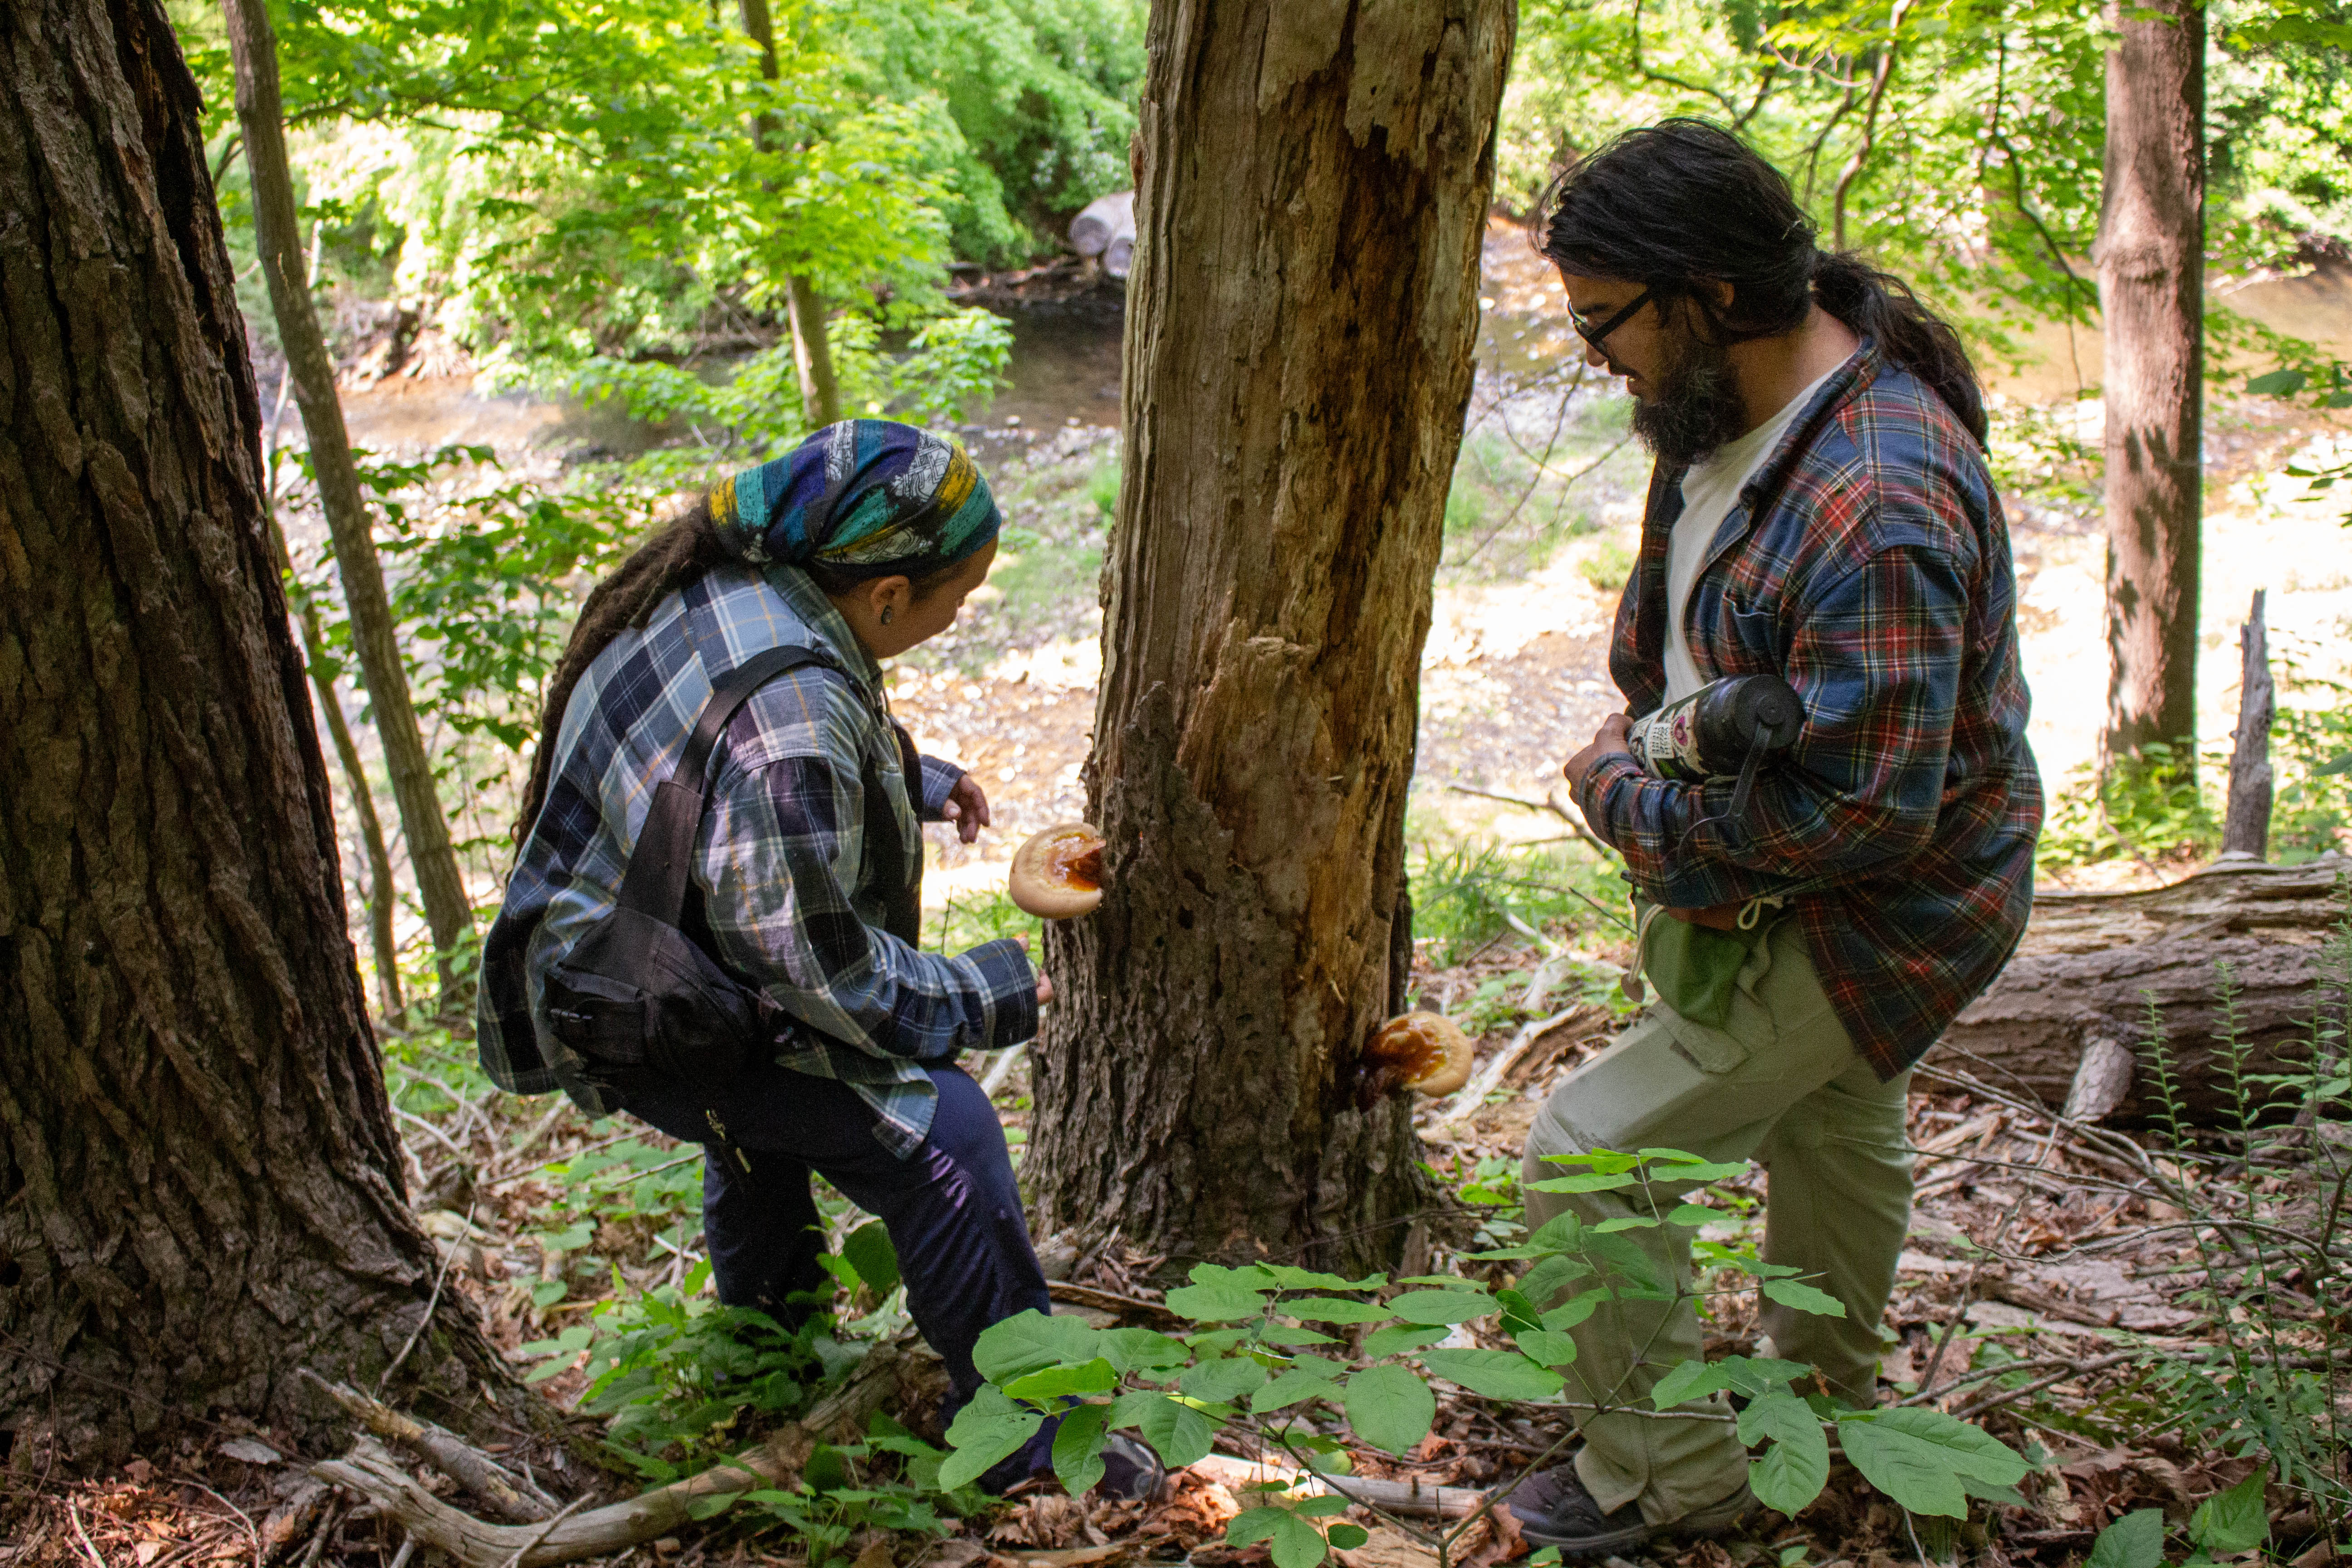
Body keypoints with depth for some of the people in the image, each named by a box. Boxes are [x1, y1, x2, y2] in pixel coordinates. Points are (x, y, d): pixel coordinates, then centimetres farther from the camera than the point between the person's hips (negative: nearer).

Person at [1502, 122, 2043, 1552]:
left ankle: (1668, 1480, 12)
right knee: (1830, 1120, 30)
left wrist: (1629, 799, -25)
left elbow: (1864, 813, -36)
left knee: (1590, 1158, -9)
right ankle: (1827, 1401, 57)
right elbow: (1669, 602, 12)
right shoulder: (1739, 391, -6)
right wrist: (1646, 729, -5)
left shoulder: (1874, 508, -38)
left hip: (1872, 920, -10)